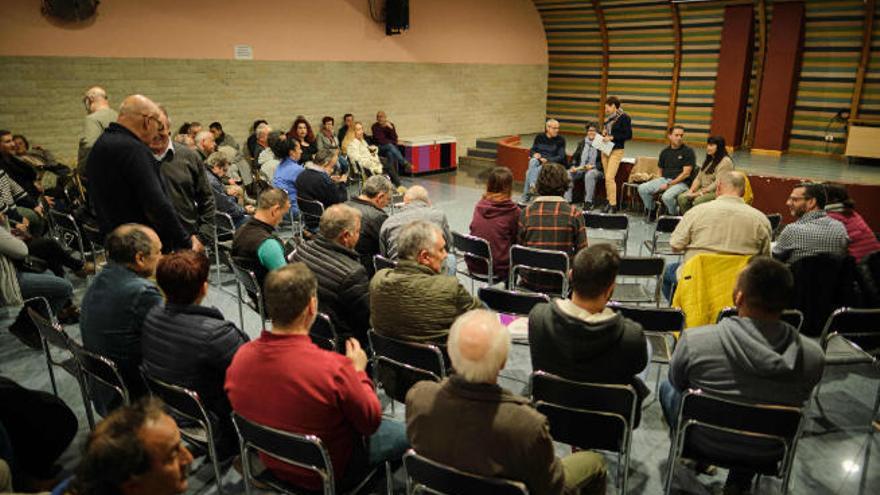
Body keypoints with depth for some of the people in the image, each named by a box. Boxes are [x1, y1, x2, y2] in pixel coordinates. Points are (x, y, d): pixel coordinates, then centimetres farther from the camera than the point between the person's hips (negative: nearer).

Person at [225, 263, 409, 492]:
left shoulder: (241, 356, -18)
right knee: (406, 432, 17)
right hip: (329, 476, -6)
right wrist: (358, 371, -5)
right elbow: (371, 423, -19)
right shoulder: (334, 367, -36)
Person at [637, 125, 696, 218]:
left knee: (667, 196, -35)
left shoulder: (688, 151, -3)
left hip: (681, 182, -6)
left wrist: (669, 184, -15)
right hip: (664, 179, 6)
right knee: (642, 188, -14)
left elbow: (686, 173, -10)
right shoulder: (665, 152, 16)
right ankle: (651, 212, 8)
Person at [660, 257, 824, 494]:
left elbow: (677, 381, -9)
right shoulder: (814, 357, -24)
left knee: (667, 388, 27)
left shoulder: (694, 340, -31)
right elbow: (798, 400, -3)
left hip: (703, 442, -1)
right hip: (765, 454, 2)